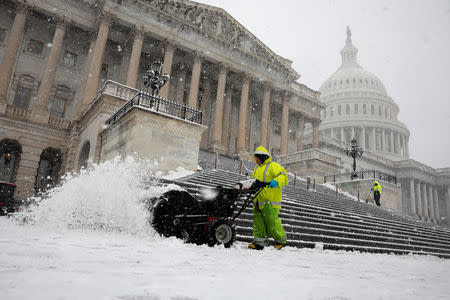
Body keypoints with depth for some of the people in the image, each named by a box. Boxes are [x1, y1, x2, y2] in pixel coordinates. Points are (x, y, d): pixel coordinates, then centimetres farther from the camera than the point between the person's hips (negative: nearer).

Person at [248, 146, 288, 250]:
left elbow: (284, 176, -17)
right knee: (258, 221, 3)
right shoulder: (257, 168, 22)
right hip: (258, 200, 8)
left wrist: (276, 181, -35)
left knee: (271, 222, -5)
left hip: (270, 201, -8)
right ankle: (259, 242, 9)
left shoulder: (273, 166, -5)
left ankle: (281, 239, 16)